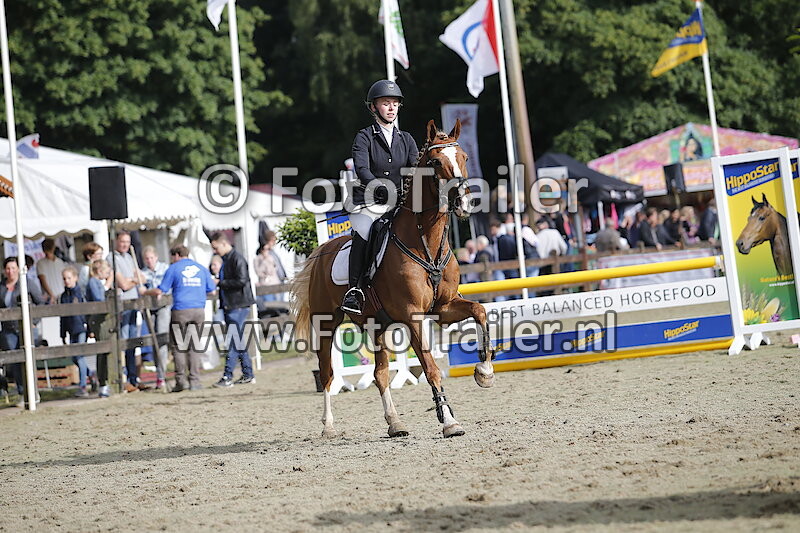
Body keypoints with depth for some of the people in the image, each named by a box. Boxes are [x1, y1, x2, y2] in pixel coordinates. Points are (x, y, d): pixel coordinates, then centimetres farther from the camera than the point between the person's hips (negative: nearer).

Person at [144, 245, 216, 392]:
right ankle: (194, 381, 5)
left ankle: (181, 380, -2)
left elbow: (159, 291, 0)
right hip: (199, 310, 3)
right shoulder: (201, 269, 13)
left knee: (178, 346, 4)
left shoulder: (173, 269, 2)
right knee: (195, 346, 8)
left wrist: (145, 292, 18)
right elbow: (211, 290, 14)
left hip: (180, 310, -3)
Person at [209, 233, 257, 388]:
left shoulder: (237, 259, -12)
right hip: (230, 306, 10)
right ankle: (248, 375, 16)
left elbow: (241, 281, -21)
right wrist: (217, 283, 11)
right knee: (238, 340, 11)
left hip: (238, 306, -10)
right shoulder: (225, 260, 18)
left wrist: (220, 283, -16)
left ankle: (227, 377, -14)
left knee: (234, 341, -11)